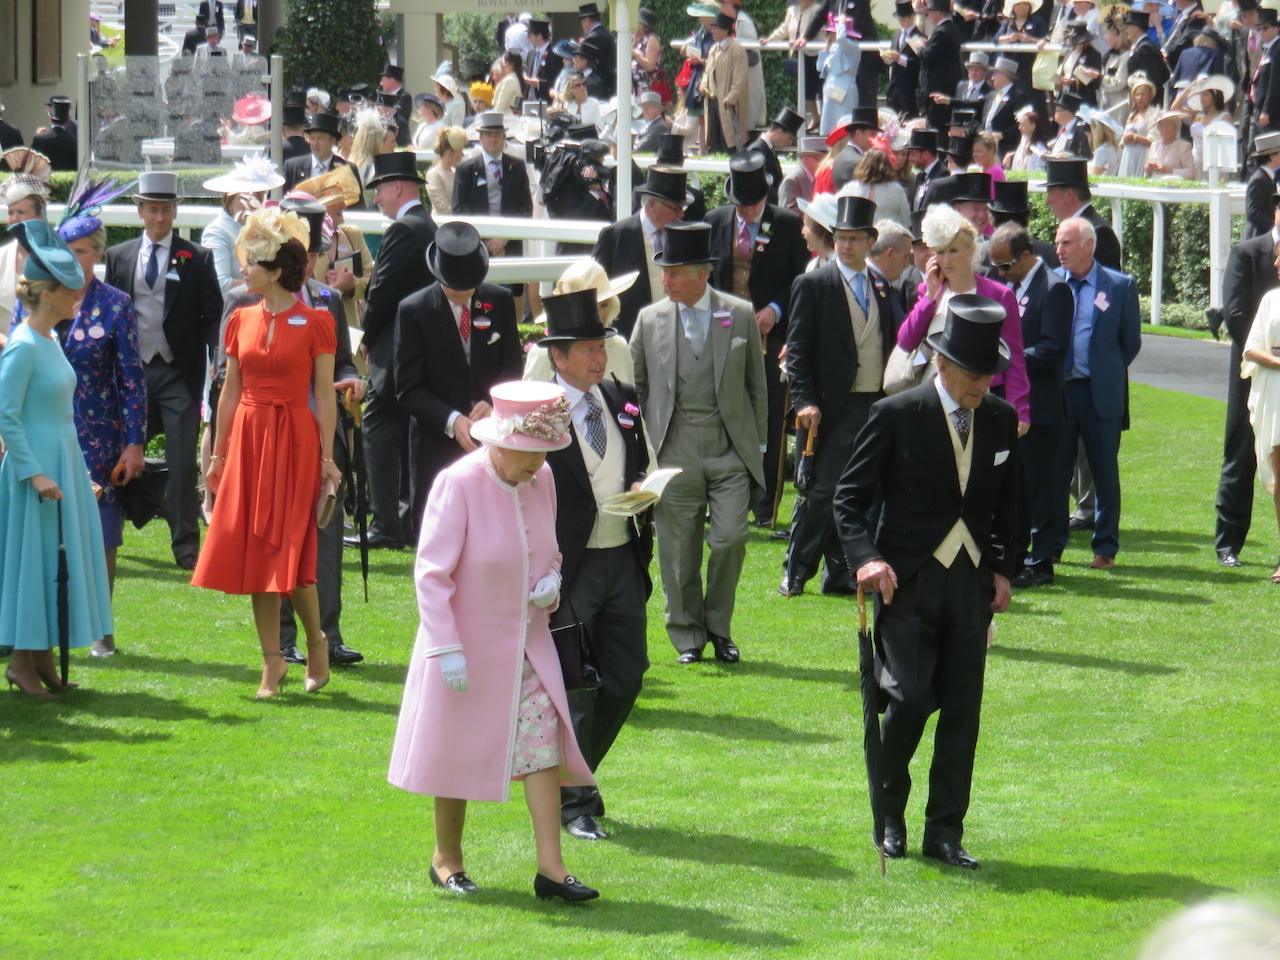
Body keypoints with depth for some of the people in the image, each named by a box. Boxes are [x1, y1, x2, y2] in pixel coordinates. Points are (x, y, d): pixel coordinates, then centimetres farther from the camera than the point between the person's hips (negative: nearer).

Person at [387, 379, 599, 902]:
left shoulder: (541, 481, 1)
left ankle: (551, 867, -7)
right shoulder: (457, 485, -19)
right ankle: (446, 858, 27)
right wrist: (448, 648, -22)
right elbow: (432, 573, -18)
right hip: (467, 645, -5)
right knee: (458, 754, 8)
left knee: (544, 742, -6)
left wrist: (551, 582, -6)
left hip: (527, 643, 5)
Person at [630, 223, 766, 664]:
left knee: (730, 539, -8)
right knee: (678, 549, 2)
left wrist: (757, 446, 8)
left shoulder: (741, 316, 3)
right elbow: (633, 386, 12)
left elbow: (756, 385, 10)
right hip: (675, 452, 1)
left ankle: (719, 627, 12)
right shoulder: (650, 320, 5)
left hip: (730, 449, -1)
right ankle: (687, 635, 16)